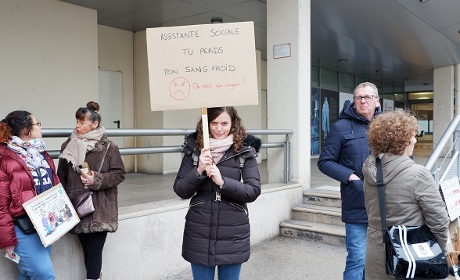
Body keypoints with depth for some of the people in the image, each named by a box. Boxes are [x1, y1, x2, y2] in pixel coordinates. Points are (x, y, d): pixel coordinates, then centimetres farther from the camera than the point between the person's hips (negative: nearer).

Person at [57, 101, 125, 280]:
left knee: (94, 251, 1)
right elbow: (61, 176, 9)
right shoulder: (68, 146, 5)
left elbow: (119, 174, -4)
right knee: (86, 250, 14)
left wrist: (96, 180, -17)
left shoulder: (108, 147, -7)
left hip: (99, 211, -4)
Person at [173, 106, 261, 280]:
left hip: (233, 234, -1)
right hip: (199, 233, 1)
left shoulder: (245, 150, -4)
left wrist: (223, 182, -22)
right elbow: (180, 191, -2)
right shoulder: (194, 149, 0)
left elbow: (253, 191, -9)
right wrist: (199, 170, -18)